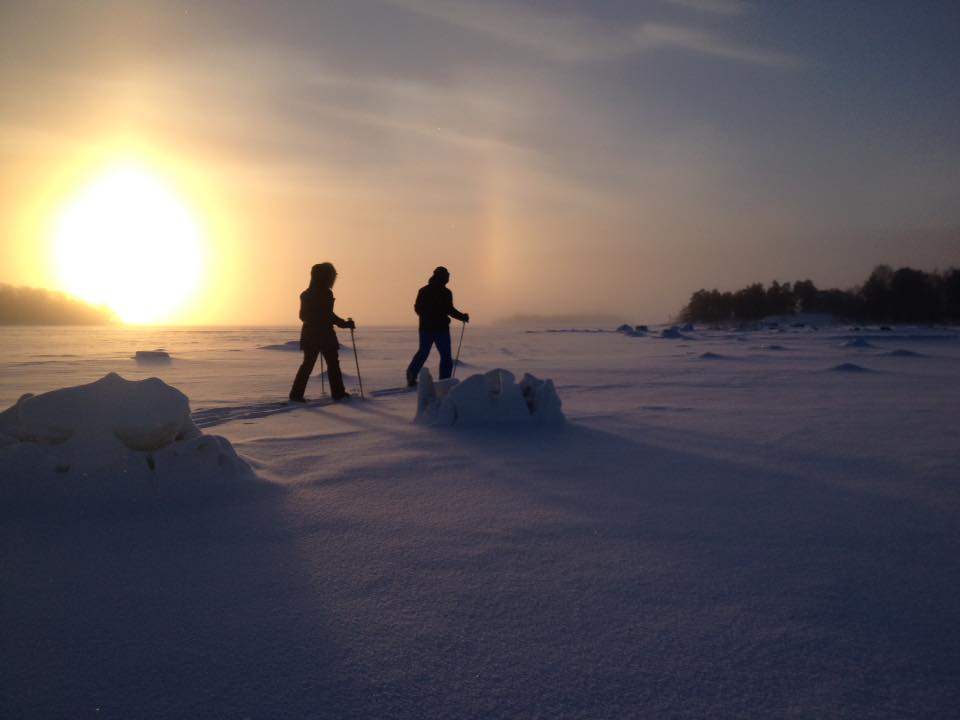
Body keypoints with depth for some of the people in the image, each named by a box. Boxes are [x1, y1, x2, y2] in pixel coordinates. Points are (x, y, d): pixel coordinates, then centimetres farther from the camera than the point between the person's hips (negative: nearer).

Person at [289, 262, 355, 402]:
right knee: (333, 363, 5)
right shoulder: (326, 293, -12)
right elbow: (329, 315, -17)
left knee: (307, 364, 9)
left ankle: (296, 393, 3)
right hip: (324, 334, -7)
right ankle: (338, 392, 10)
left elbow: (303, 315, 14)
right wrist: (346, 324, -9)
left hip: (309, 334, 7)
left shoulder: (306, 294, 10)